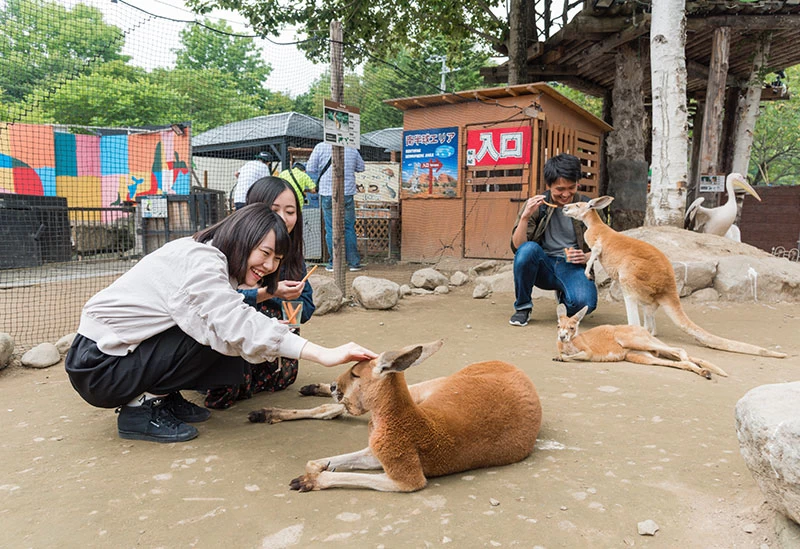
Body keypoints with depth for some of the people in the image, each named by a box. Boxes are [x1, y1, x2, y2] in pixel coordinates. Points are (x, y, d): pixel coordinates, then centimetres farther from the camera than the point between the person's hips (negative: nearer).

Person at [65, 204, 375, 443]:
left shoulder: (206, 258, 4)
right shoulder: (198, 260, -25)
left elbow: (230, 320, 1)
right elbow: (238, 325, -38)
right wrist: (325, 355, -42)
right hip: (97, 368, -8)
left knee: (232, 359, -1)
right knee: (216, 337, -23)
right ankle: (141, 408, -9)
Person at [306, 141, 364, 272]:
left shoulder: (321, 147, -3)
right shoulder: (352, 148, 3)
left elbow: (310, 168, 0)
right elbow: (361, 167, 15)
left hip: (327, 193, -1)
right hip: (347, 193, 1)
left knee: (331, 229, 5)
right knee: (349, 229, 7)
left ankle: (333, 263, 7)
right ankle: (354, 262, 9)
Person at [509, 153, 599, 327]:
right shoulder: (537, 205, -2)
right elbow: (517, 246, -11)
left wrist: (586, 257, -14)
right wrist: (525, 216, -25)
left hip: (573, 268, 1)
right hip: (544, 266, 0)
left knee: (585, 303, -31)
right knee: (529, 248, -33)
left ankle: (563, 296, 11)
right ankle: (522, 307, -10)